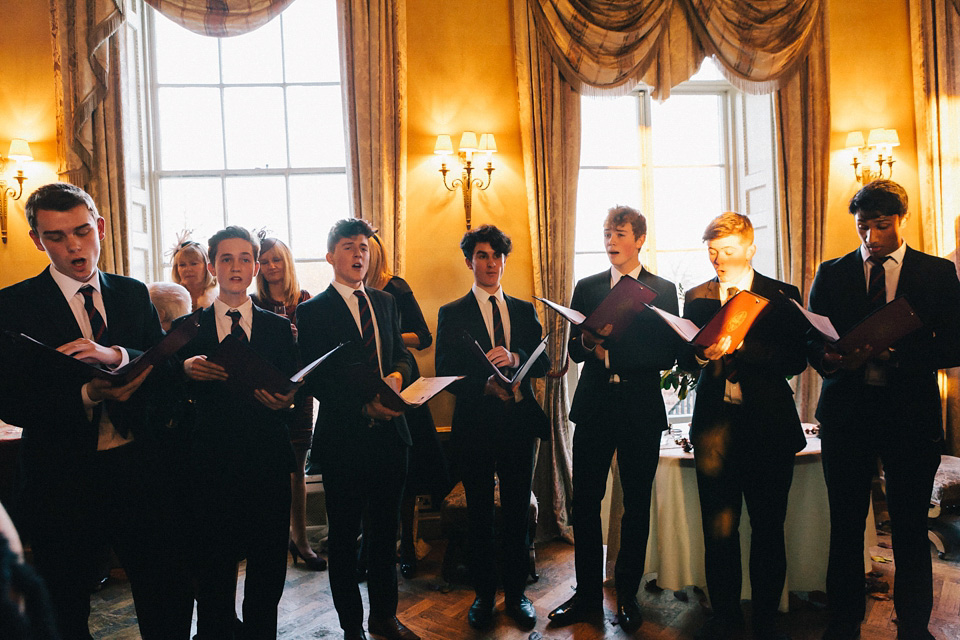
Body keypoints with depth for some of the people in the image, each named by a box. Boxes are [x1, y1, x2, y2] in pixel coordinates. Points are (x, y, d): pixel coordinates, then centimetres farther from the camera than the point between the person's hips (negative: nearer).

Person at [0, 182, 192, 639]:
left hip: (137, 469, 2)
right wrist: (88, 395, -24)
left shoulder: (133, 294, 6)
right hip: (63, 479, -2)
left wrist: (117, 356, -21)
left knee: (170, 601, 9)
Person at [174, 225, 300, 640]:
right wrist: (185, 369, -18)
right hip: (212, 461, -1)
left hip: (267, 460, 1)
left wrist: (283, 399, -17)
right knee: (213, 565, 6)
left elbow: (289, 389, 5)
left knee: (268, 566, 7)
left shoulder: (278, 327, 10)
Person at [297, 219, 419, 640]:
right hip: (344, 437, -5)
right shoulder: (312, 311, -5)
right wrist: (364, 407, -20)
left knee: (386, 530, 16)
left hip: (390, 433, 5)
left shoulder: (386, 302, 12)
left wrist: (396, 375, -12)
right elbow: (314, 381, -10)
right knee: (344, 536, 10)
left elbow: (403, 354, 11)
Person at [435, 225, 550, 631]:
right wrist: (485, 385, -21)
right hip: (476, 424, -2)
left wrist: (514, 358, -16)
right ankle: (484, 594, 24)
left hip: (520, 421, 2)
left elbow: (543, 363, 4)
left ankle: (516, 593, 25)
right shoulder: (452, 314, 2)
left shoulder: (525, 311, 11)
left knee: (517, 512, 10)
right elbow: (445, 373, -5)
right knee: (479, 514, 9)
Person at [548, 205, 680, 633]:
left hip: (641, 409, -1)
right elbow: (573, 350, 7)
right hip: (594, 405, 2)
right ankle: (588, 595, 17)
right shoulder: (586, 288, 11)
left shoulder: (663, 290, 5)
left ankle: (627, 595, 22)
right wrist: (589, 341, -16)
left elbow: (668, 356, -3)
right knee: (585, 502, 3)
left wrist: (611, 353, -12)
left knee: (636, 504, 7)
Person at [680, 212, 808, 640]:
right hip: (715, 424, 2)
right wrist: (702, 354, -14)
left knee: (768, 529, 7)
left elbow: (795, 360, -7)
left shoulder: (782, 296, 4)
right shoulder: (696, 297, 11)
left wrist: (738, 344, -18)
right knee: (718, 528, 5)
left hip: (768, 426, -1)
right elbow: (684, 357, 9)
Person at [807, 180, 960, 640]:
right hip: (846, 411, 1)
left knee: (910, 529, 7)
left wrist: (897, 353, -18)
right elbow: (812, 340, 7)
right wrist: (827, 357, -16)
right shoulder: (831, 273, 9)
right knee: (845, 525, 9)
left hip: (911, 413, -1)